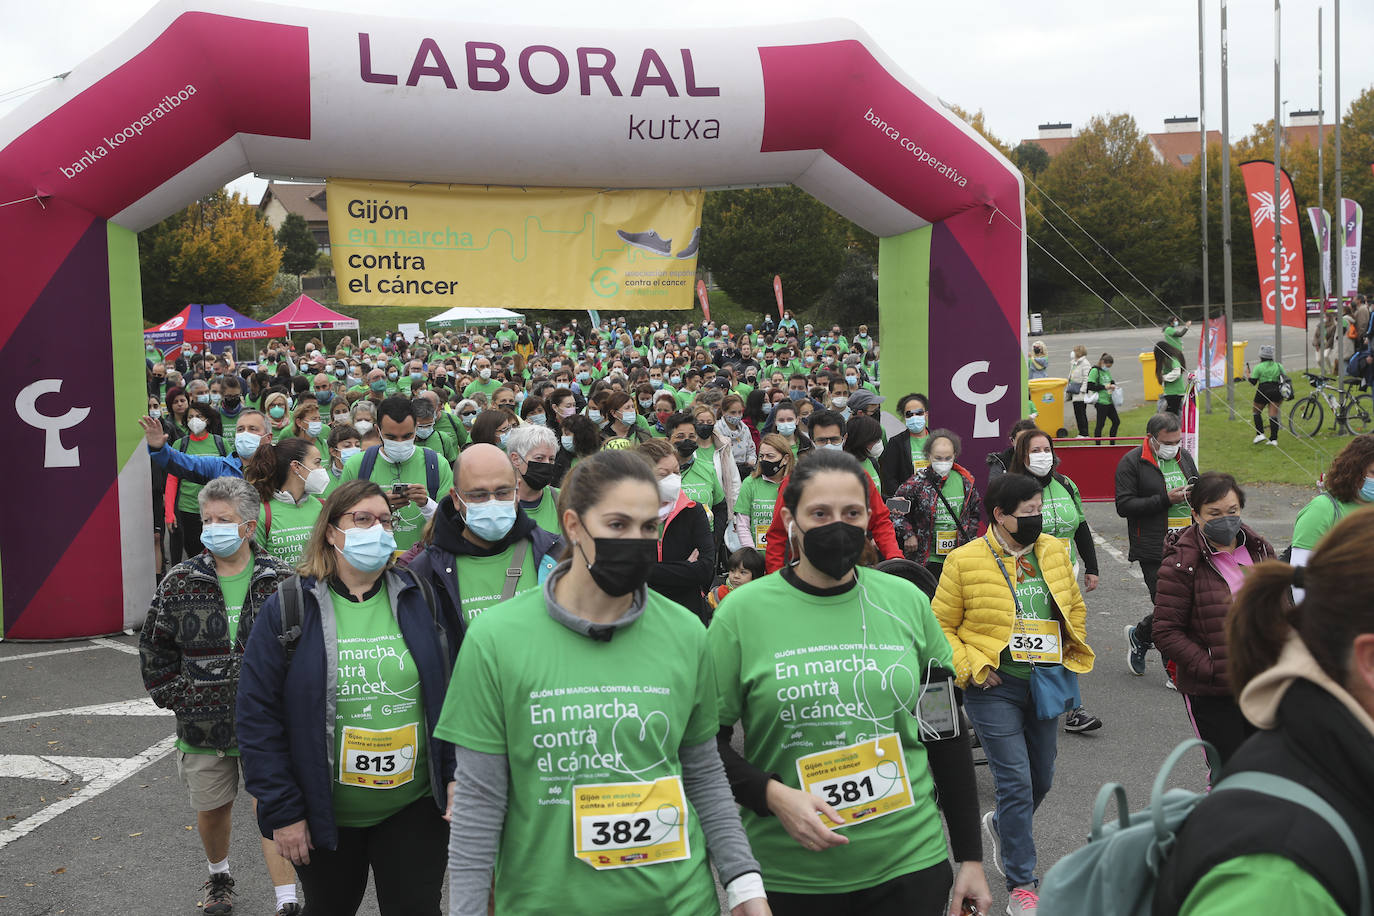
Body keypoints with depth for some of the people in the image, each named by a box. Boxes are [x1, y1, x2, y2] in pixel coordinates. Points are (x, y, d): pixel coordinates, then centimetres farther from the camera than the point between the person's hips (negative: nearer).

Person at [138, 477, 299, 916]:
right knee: (212, 809, 18)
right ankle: (219, 876, 44)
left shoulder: (279, 580, -5)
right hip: (203, 724, 2)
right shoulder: (180, 582, -3)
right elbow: (153, 649, 7)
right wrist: (176, 697, 1)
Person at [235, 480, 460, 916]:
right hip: (326, 818, 0)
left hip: (414, 811, 1)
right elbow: (257, 714, -6)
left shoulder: (420, 601, 1)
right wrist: (281, 811, -9)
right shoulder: (287, 610, -5)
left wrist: (456, 778, -4)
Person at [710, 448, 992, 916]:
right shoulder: (742, 612, -6)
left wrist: (970, 858, 9)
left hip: (911, 864, 2)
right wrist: (771, 795, -18)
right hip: (788, 877, -1)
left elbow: (947, 736, 8)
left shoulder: (906, 601, 1)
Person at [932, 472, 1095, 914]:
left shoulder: (1054, 551, 5)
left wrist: (1073, 653, 11)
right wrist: (971, 669, -13)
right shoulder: (964, 561, -9)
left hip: (1045, 683, 5)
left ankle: (1001, 826, 46)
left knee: (1041, 779, 15)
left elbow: (1074, 607, 20)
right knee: (1016, 782, -8)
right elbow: (941, 626, -3)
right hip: (995, 688, -5)